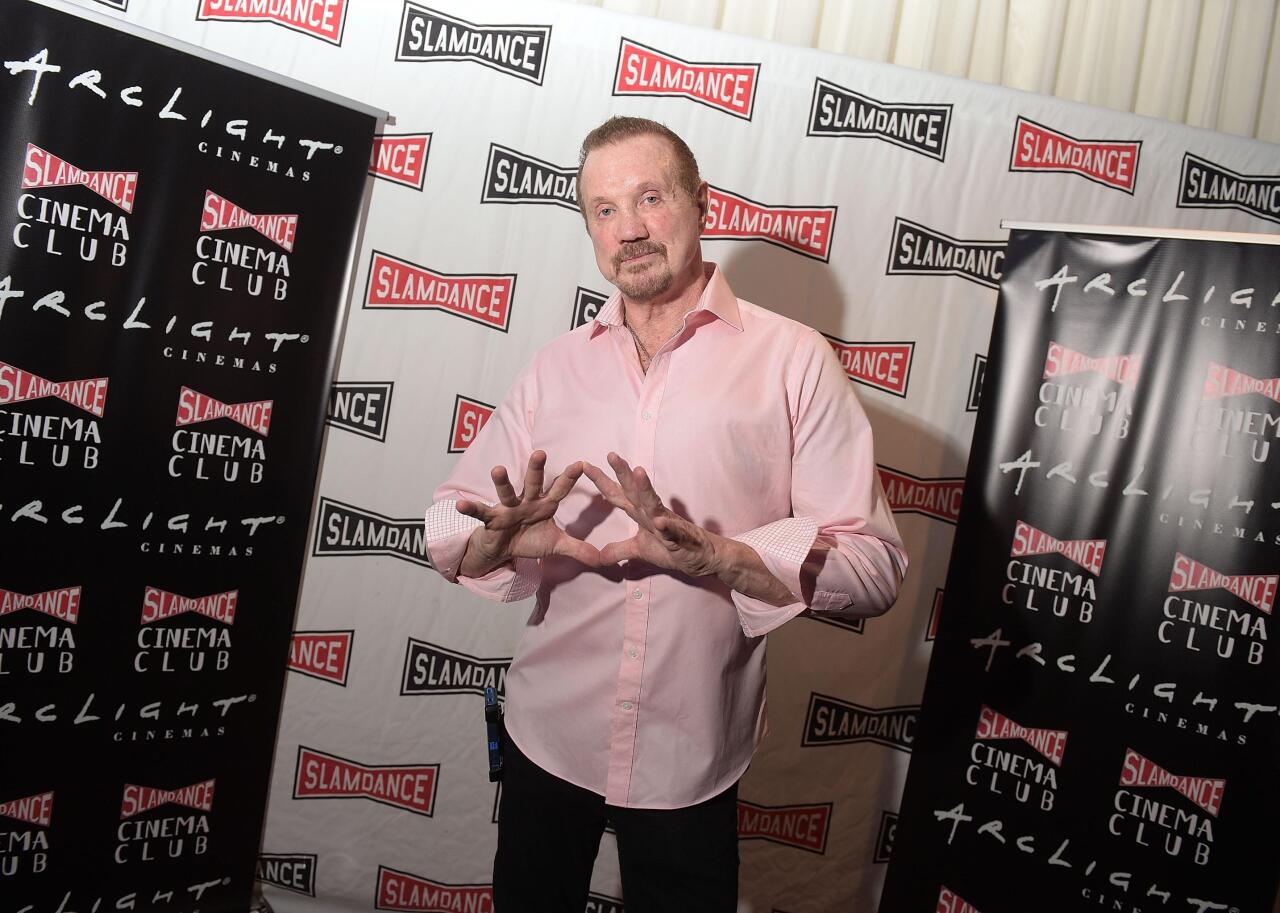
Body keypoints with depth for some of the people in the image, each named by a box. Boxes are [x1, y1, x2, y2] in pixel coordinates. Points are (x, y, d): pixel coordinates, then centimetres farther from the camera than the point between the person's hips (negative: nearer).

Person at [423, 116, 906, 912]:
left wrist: (709, 554, -27)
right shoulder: (559, 366, 4)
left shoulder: (794, 360, -7)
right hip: (547, 735, 3)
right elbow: (448, 526, 3)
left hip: (691, 757, -3)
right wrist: (501, 541, -19)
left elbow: (874, 567, -13)